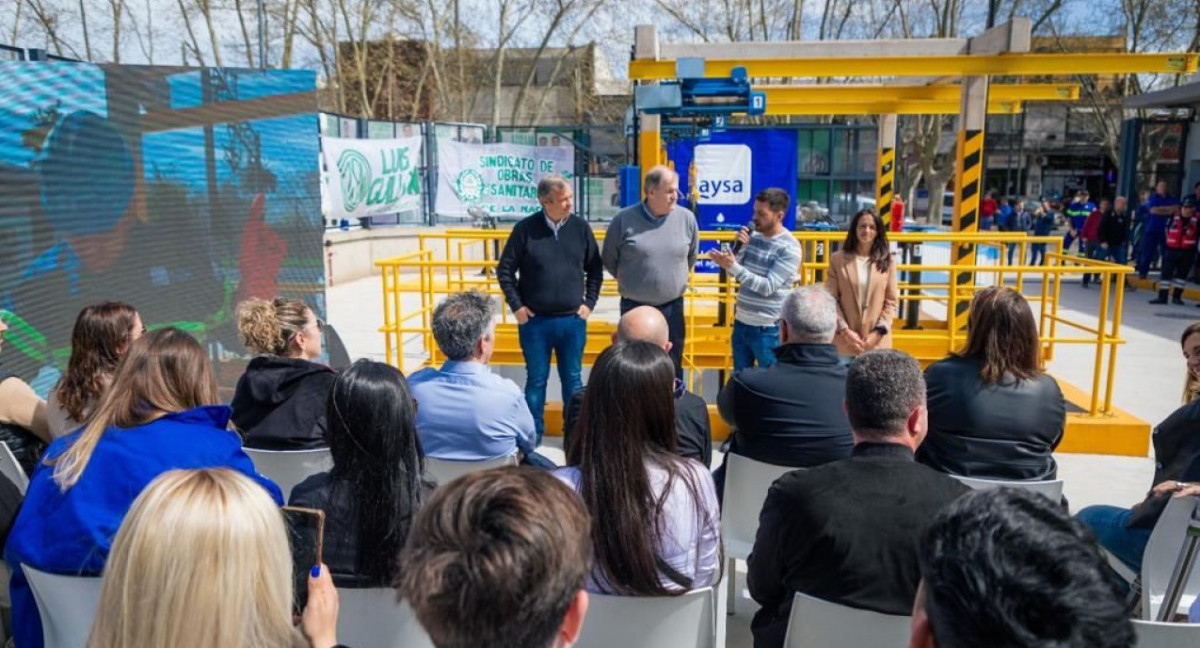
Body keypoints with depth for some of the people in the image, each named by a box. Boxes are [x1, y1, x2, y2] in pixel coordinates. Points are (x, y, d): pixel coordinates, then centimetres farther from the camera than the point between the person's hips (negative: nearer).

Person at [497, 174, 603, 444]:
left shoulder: (581, 227, 1)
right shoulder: (525, 229, -6)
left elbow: (595, 269, 10)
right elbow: (505, 270, 0)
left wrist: (589, 302, 4)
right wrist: (516, 306, -4)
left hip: (573, 321, 2)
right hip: (534, 321, -1)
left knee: (573, 380, 11)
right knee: (536, 379, 9)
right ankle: (533, 434, 22)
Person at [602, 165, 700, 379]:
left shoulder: (686, 218, -4)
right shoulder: (624, 219, -10)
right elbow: (609, 259, 4)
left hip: (672, 308, 2)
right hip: (633, 307, -1)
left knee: (672, 369, 12)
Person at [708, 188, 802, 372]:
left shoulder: (790, 248, -15)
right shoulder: (753, 236, 3)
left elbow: (768, 287, -22)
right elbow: (733, 273, 5)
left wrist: (733, 266, -27)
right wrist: (739, 247, -11)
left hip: (768, 329, -6)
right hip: (741, 322, 6)